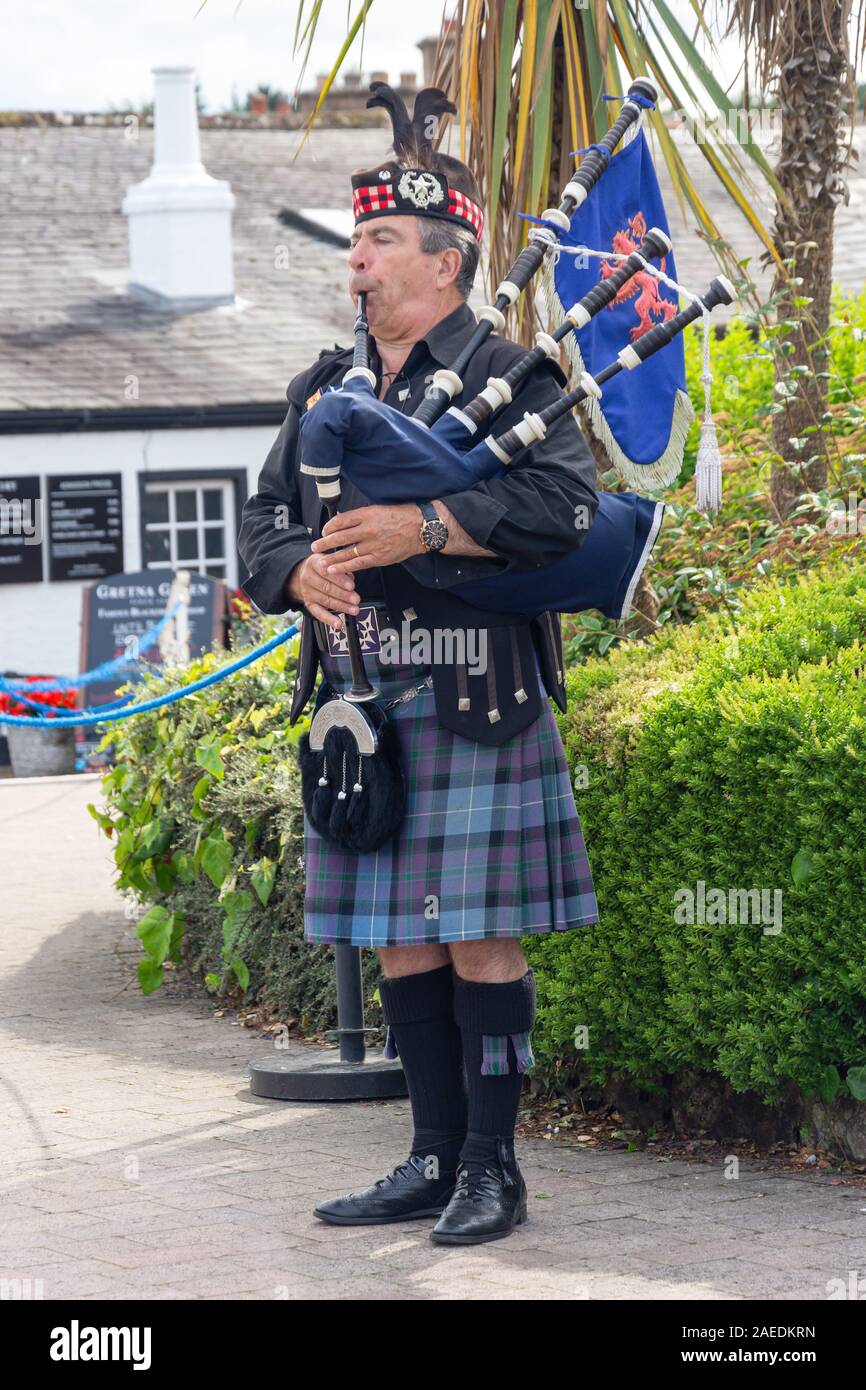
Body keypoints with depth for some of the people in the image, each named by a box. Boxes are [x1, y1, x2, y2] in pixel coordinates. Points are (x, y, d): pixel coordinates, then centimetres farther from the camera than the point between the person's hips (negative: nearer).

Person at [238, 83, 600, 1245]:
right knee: (403, 943, 9)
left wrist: (424, 527, -23)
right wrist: (297, 571, -7)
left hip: (476, 710, -6)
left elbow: (566, 501, -16)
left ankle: (492, 1169, 5)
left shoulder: (509, 378, -2)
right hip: (364, 712, 6)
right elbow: (262, 523, 16)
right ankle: (434, 1161, 17)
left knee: (480, 937, -3)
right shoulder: (325, 392, 17)